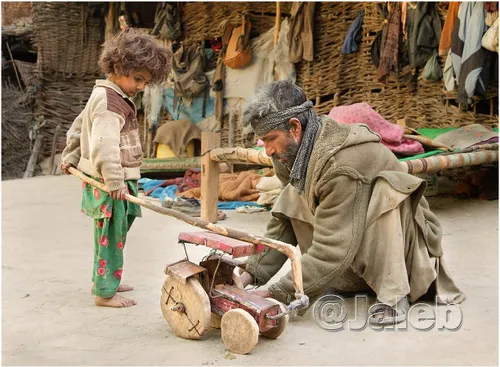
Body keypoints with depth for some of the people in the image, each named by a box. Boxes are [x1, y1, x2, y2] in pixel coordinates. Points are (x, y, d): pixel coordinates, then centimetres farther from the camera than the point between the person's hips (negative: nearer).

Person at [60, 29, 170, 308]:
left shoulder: (104, 96, 14)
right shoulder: (110, 102, -20)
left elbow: (79, 126, 25)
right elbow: (103, 145, -29)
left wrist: (71, 156, 31)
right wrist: (115, 181, -29)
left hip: (111, 182, 10)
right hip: (110, 185, -10)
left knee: (107, 236, 20)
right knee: (112, 238, -3)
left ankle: (102, 280, 33)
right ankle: (105, 292, 6)